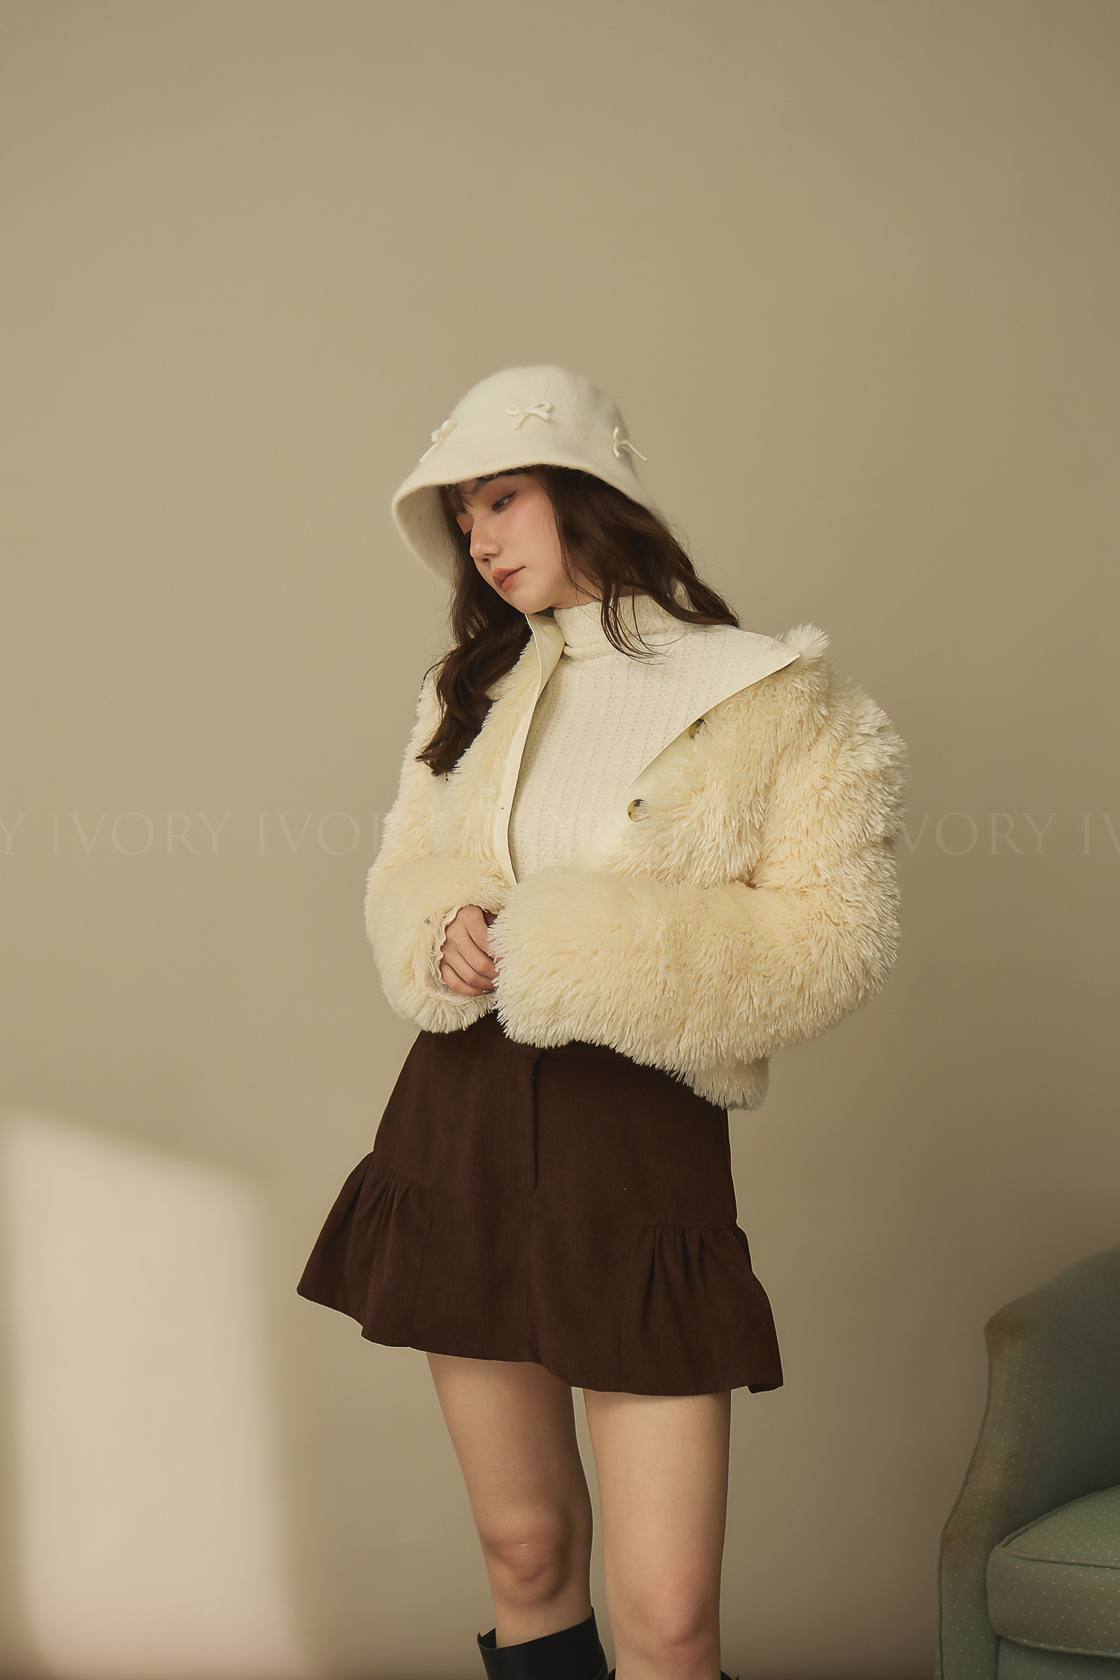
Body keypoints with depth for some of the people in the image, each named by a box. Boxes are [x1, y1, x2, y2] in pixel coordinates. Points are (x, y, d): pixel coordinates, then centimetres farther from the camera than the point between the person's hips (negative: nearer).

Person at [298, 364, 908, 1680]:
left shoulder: (765, 698, -3)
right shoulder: (473, 691, 14)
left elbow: (836, 930, -8)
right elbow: (403, 875, 20)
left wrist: (594, 962, -16)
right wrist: (443, 933, -5)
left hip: (640, 1137, -4)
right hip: (459, 1126, 5)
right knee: (522, 1546, 12)